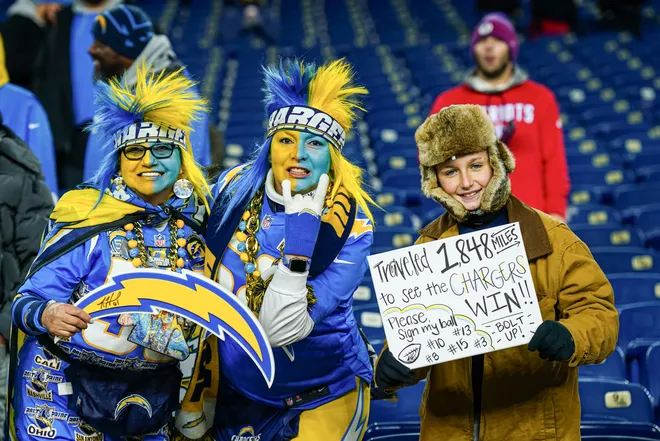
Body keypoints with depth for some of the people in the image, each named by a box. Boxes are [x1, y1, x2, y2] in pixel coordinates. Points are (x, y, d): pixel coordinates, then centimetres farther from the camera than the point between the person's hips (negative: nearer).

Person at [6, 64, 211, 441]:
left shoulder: (196, 224, -1)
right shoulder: (91, 224, -11)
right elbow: (26, 301, -12)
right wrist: (47, 315, -33)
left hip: (155, 395, 4)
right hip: (66, 389, -3)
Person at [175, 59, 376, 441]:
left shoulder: (350, 226, -20)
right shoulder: (234, 188, -10)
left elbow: (282, 329, -29)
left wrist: (302, 224, -33)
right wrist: (194, 401, 4)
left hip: (321, 402, -3)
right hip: (235, 393, 4)